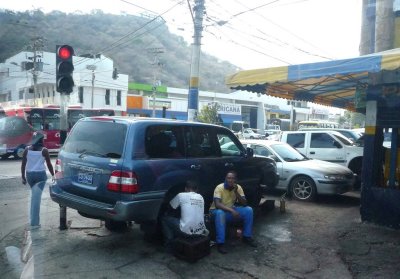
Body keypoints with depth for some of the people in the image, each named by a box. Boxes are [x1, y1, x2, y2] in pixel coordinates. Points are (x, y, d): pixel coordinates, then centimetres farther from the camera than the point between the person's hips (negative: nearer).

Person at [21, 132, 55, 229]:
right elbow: (49, 164, -4)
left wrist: (23, 177, 11)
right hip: (40, 175, -4)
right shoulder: (44, 150, -8)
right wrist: (53, 175, 9)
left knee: (34, 196, 22)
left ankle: (33, 219, 30)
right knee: (36, 197, -7)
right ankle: (34, 222, -7)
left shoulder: (27, 149, 2)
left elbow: (23, 164, 3)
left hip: (29, 175, 4)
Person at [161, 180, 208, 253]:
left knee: (165, 219, 15)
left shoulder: (181, 195, 0)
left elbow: (171, 206, 17)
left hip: (186, 231, -5)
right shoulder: (201, 197, 13)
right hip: (200, 231, 5)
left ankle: (169, 245, 16)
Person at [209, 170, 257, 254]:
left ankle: (247, 237, 0)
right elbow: (217, 204, -36)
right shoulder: (219, 188, -23)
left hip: (231, 210, 5)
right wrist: (232, 210, -45)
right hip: (216, 211, -5)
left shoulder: (238, 188, -9)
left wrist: (236, 192, -27)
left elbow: (244, 204, -15)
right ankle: (220, 243, -30)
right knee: (220, 213, -40)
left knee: (248, 210, -15)